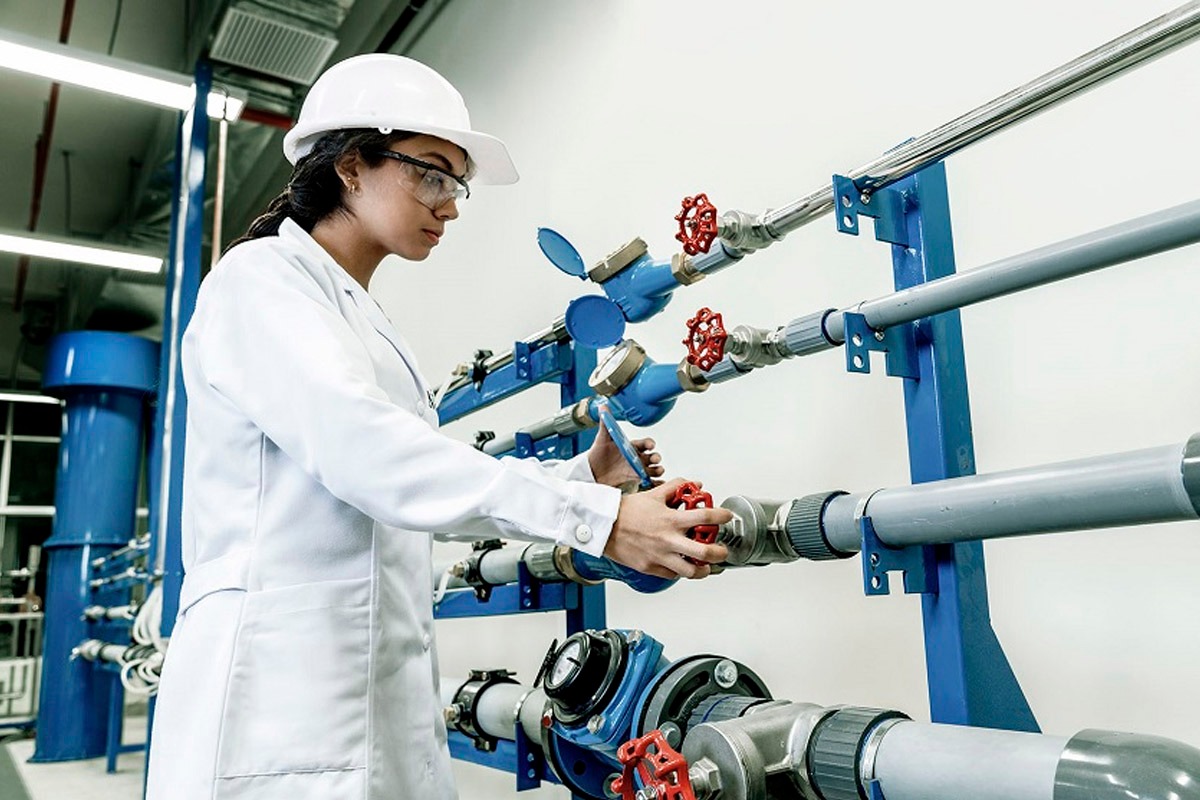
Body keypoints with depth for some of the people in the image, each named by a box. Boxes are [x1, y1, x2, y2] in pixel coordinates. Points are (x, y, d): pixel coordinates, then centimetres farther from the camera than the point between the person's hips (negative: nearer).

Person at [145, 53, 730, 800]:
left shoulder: (369, 325, 19)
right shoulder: (261, 278, -7)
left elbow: (429, 481, 16)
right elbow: (359, 449, -24)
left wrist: (583, 473, 6)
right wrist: (598, 520, -28)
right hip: (281, 693, -8)